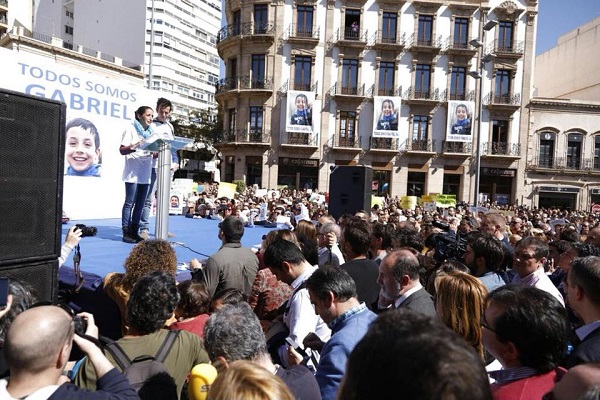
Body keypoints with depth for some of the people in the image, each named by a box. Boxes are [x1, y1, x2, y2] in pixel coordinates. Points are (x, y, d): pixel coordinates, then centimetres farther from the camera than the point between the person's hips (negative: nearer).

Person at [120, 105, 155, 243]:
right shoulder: (131, 129, 0)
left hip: (145, 173, 6)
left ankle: (134, 231, 12)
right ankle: (126, 232, 0)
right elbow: (122, 150, -7)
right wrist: (134, 146, -25)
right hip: (133, 172, -6)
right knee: (129, 203, -4)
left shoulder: (150, 131, 17)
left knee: (140, 204, 6)